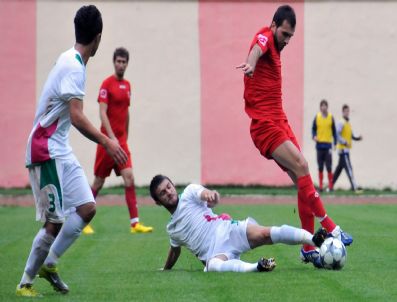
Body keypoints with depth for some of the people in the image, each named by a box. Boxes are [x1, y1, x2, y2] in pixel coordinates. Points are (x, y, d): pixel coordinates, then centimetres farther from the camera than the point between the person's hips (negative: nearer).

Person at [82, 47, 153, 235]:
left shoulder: (127, 85, 11)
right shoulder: (107, 84, -9)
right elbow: (102, 113, -16)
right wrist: (112, 138, -25)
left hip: (121, 140, 5)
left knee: (129, 177, -8)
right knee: (99, 181, 3)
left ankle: (134, 223, -12)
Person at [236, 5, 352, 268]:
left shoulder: (275, 49, 18)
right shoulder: (265, 37, -9)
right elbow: (257, 48, -35)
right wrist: (251, 63, -56)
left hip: (280, 121, 9)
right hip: (265, 125, -9)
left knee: (302, 180, 5)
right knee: (301, 167, -21)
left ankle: (308, 248, 8)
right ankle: (328, 227, -15)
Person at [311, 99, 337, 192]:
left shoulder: (331, 117, 3)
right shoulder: (317, 117, 5)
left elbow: (334, 131, 5)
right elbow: (313, 129, 9)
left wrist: (335, 144, 0)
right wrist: (314, 136, -11)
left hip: (328, 144, -2)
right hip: (319, 144, 2)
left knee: (329, 167, -7)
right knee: (320, 167, 5)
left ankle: (331, 185, -2)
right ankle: (320, 186, 9)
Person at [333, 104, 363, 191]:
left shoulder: (348, 123, 16)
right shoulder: (341, 123, -11)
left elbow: (351, 135, 20)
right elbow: (337, 135, -18)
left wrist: (358, 138, 4)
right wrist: (345, 142, -23)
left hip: (346, 149, 9)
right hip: (343, 149, -9)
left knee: (339, 167, 13)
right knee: (349, 168, -13)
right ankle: (354, 187, -18)